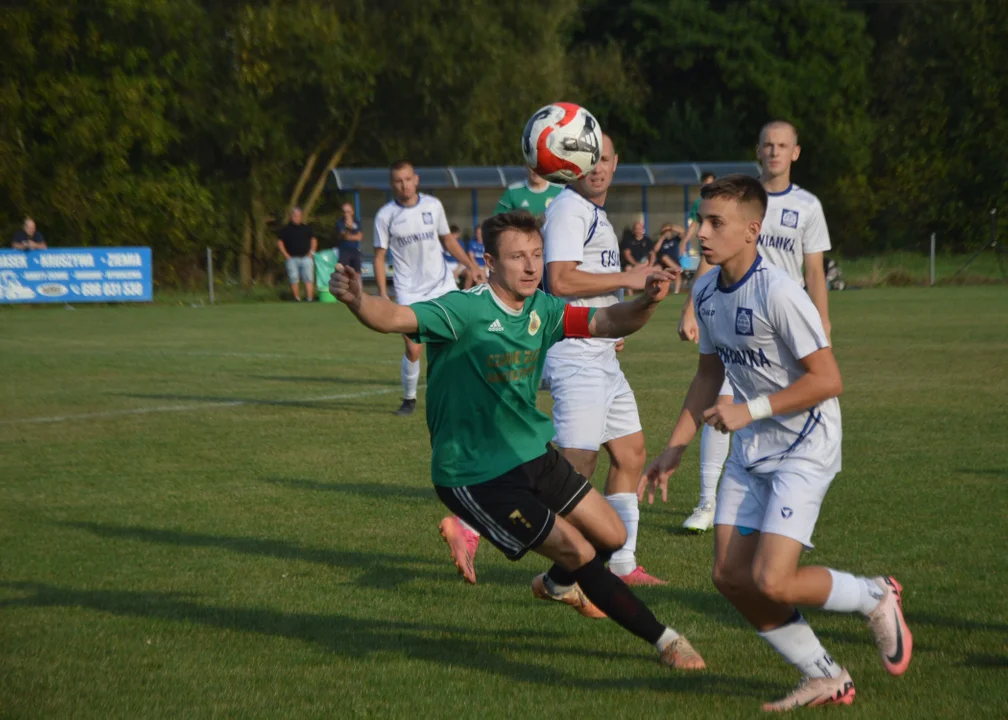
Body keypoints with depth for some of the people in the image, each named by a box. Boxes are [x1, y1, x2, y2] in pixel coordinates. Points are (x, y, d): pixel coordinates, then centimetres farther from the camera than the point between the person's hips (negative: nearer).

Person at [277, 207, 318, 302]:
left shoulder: (307, 228, 14)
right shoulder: (285, 229, 7)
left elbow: (314, 240, 18)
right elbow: (279, 243, 4)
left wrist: (311, 252, 4)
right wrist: (286, 255, -5)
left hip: (306, 258, 1)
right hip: (292, 258, -1)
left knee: (309, 279, -8)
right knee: (294, 280, -3)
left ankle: (309, 299, -10)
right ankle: (297, 299, 3)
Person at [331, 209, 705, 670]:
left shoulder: (541, 310, -1)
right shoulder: (465, 310, -23)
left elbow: (607, 323, -2)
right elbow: (395, 318, -37)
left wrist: (646, 301, -24)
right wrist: (356, 300, -59)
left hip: (533, 454, 8)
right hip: (473, 476, -8)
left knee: (611, 536, 17)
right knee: (578, 551, -12)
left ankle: (556, 585, 50)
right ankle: (664, 641, 4)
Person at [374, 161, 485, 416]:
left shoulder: (433, 205, 3)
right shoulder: (385, 216, -4)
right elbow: (379, 256, 1)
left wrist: (470, 265, 8)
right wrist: (383, 295, -7)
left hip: (442, 284, 2)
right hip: (409, 292, -2)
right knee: (413, 349, -8)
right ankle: (409, 399, 14)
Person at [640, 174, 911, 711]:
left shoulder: (778, 293, -22)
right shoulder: (706, 291, 3)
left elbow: (827, 380, -22)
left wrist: (750, 410, -22)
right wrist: (674, 449, 13)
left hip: (804, 450, -8)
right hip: (750, 453, 8)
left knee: (772, 582, -16)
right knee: (730, 577, 2)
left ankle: (876, 598, 13)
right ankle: (824, 678, 18)